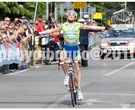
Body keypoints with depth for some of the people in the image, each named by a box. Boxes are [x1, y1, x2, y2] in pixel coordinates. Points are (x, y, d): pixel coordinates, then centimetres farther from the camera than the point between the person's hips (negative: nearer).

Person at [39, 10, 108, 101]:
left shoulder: (78, 25, 1)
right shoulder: (63, 26, 3)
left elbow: (91, 27, -1)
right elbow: (52, 30, 6)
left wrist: (104, 28, -7)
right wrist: (39, 33, 2)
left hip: (75, 48, 0)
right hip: (66, 48, 0)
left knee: (78, 69, -2)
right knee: (62, 59, -32)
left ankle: (79, 90, 3)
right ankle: (66, 75, -6)